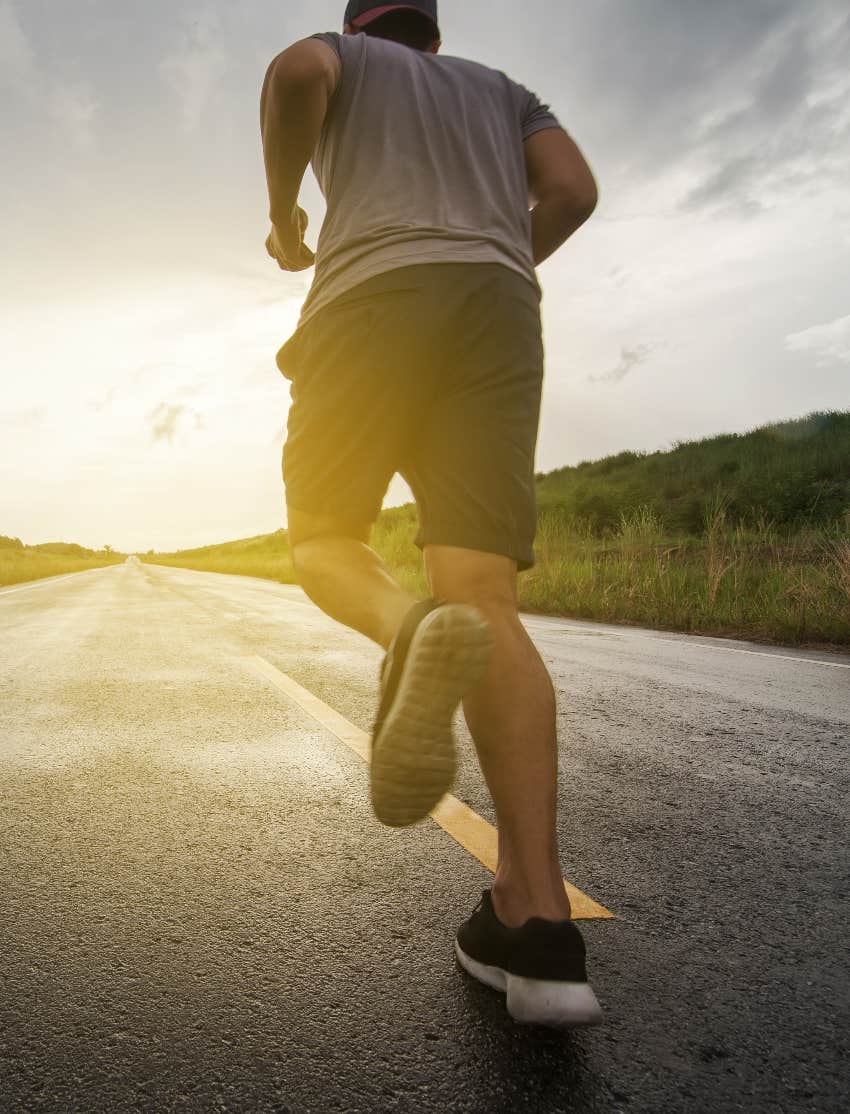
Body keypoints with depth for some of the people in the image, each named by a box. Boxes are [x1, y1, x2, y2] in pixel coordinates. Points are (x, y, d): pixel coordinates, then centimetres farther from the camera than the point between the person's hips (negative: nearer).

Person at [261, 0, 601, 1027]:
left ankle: (414, 634, -32)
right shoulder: (500, 88, 37)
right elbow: (572, 189, 18)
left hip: (375, 296, -2)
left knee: (324, 542, 7)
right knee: (483, 600, -11)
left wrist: (282, 216, 17)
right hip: (499, 315, 3)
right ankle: (538, 929, -21)